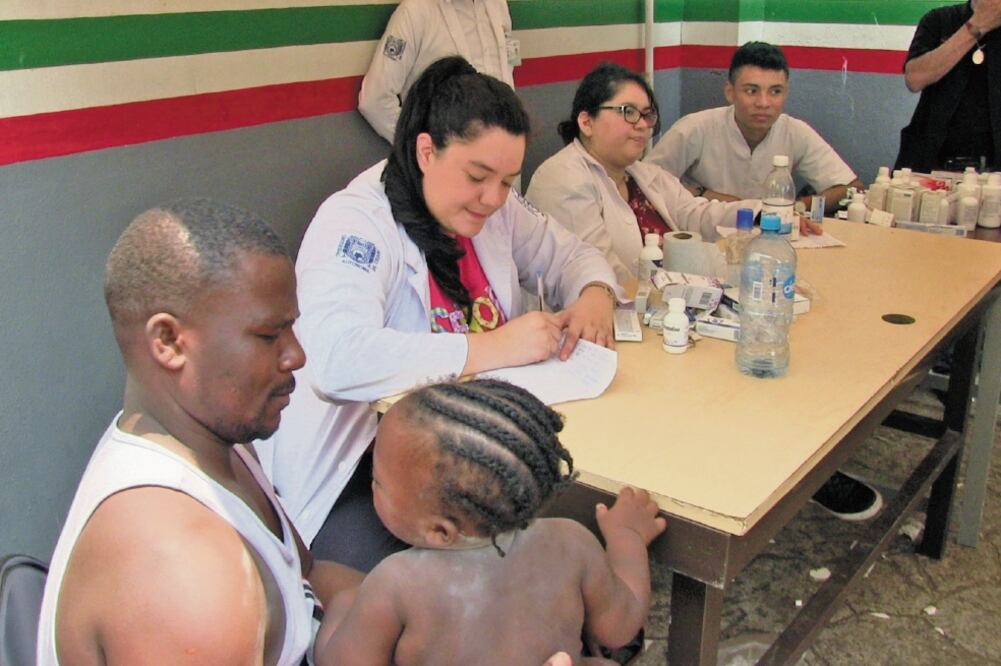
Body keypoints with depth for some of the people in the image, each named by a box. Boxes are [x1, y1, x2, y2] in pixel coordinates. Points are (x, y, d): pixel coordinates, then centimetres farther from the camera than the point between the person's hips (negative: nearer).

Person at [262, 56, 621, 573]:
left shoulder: (496, 210, 6)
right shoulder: (355, 223, -18)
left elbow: (570, 255, 19)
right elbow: (335, 359, -33)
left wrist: (594, 296, -6)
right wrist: (492, 347, -32)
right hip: (358, 467, -7)